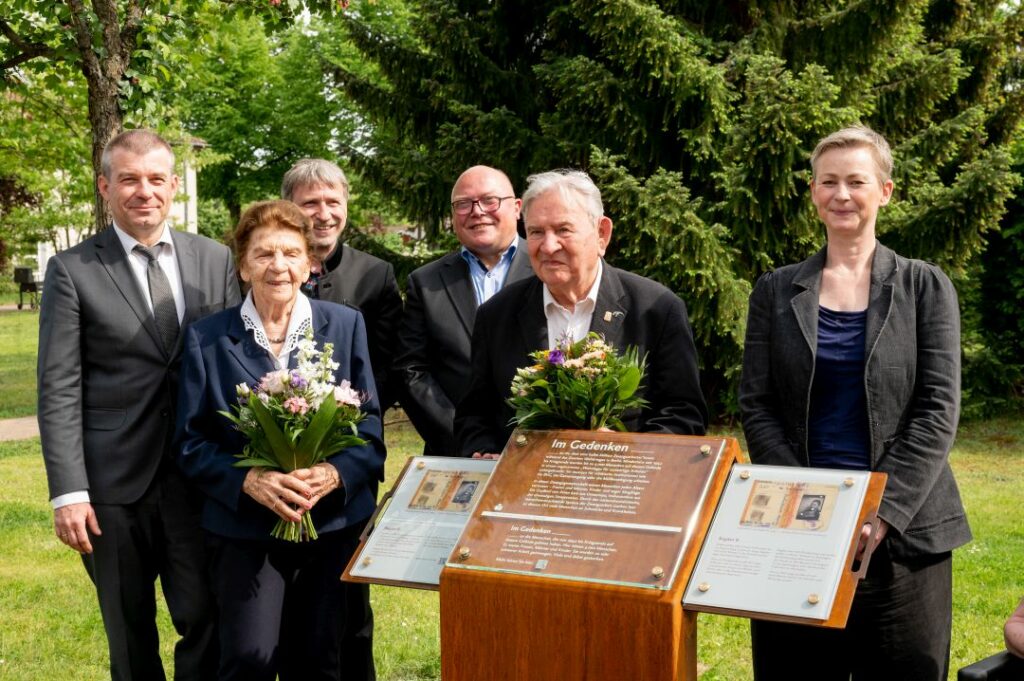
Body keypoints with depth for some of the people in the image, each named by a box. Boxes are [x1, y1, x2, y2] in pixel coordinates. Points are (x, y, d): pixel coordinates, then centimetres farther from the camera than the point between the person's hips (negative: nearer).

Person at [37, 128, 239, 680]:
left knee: (208, 624, 4)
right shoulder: (72, 270, -2)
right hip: (114, 485, -2)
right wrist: (68, 491, -11)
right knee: (130, 636, 11)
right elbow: (58, 389, -5)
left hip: (199, 479, 2)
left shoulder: (215, 260, 6)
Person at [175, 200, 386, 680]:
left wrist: (333, 474, -16)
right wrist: (249, 480, -18)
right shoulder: (207, 338, 1)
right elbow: (192, 443, 0)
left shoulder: (346, 325, 4)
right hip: (244, 526, -1)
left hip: (334, 520, 2)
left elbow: (370, 428, 3)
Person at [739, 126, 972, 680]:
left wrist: (883, 512, -14)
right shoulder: (775, 291, 8)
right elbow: (755, 406, 3)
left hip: (905, 534, -1)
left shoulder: (925, 287, 4)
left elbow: (938, 411, -3)